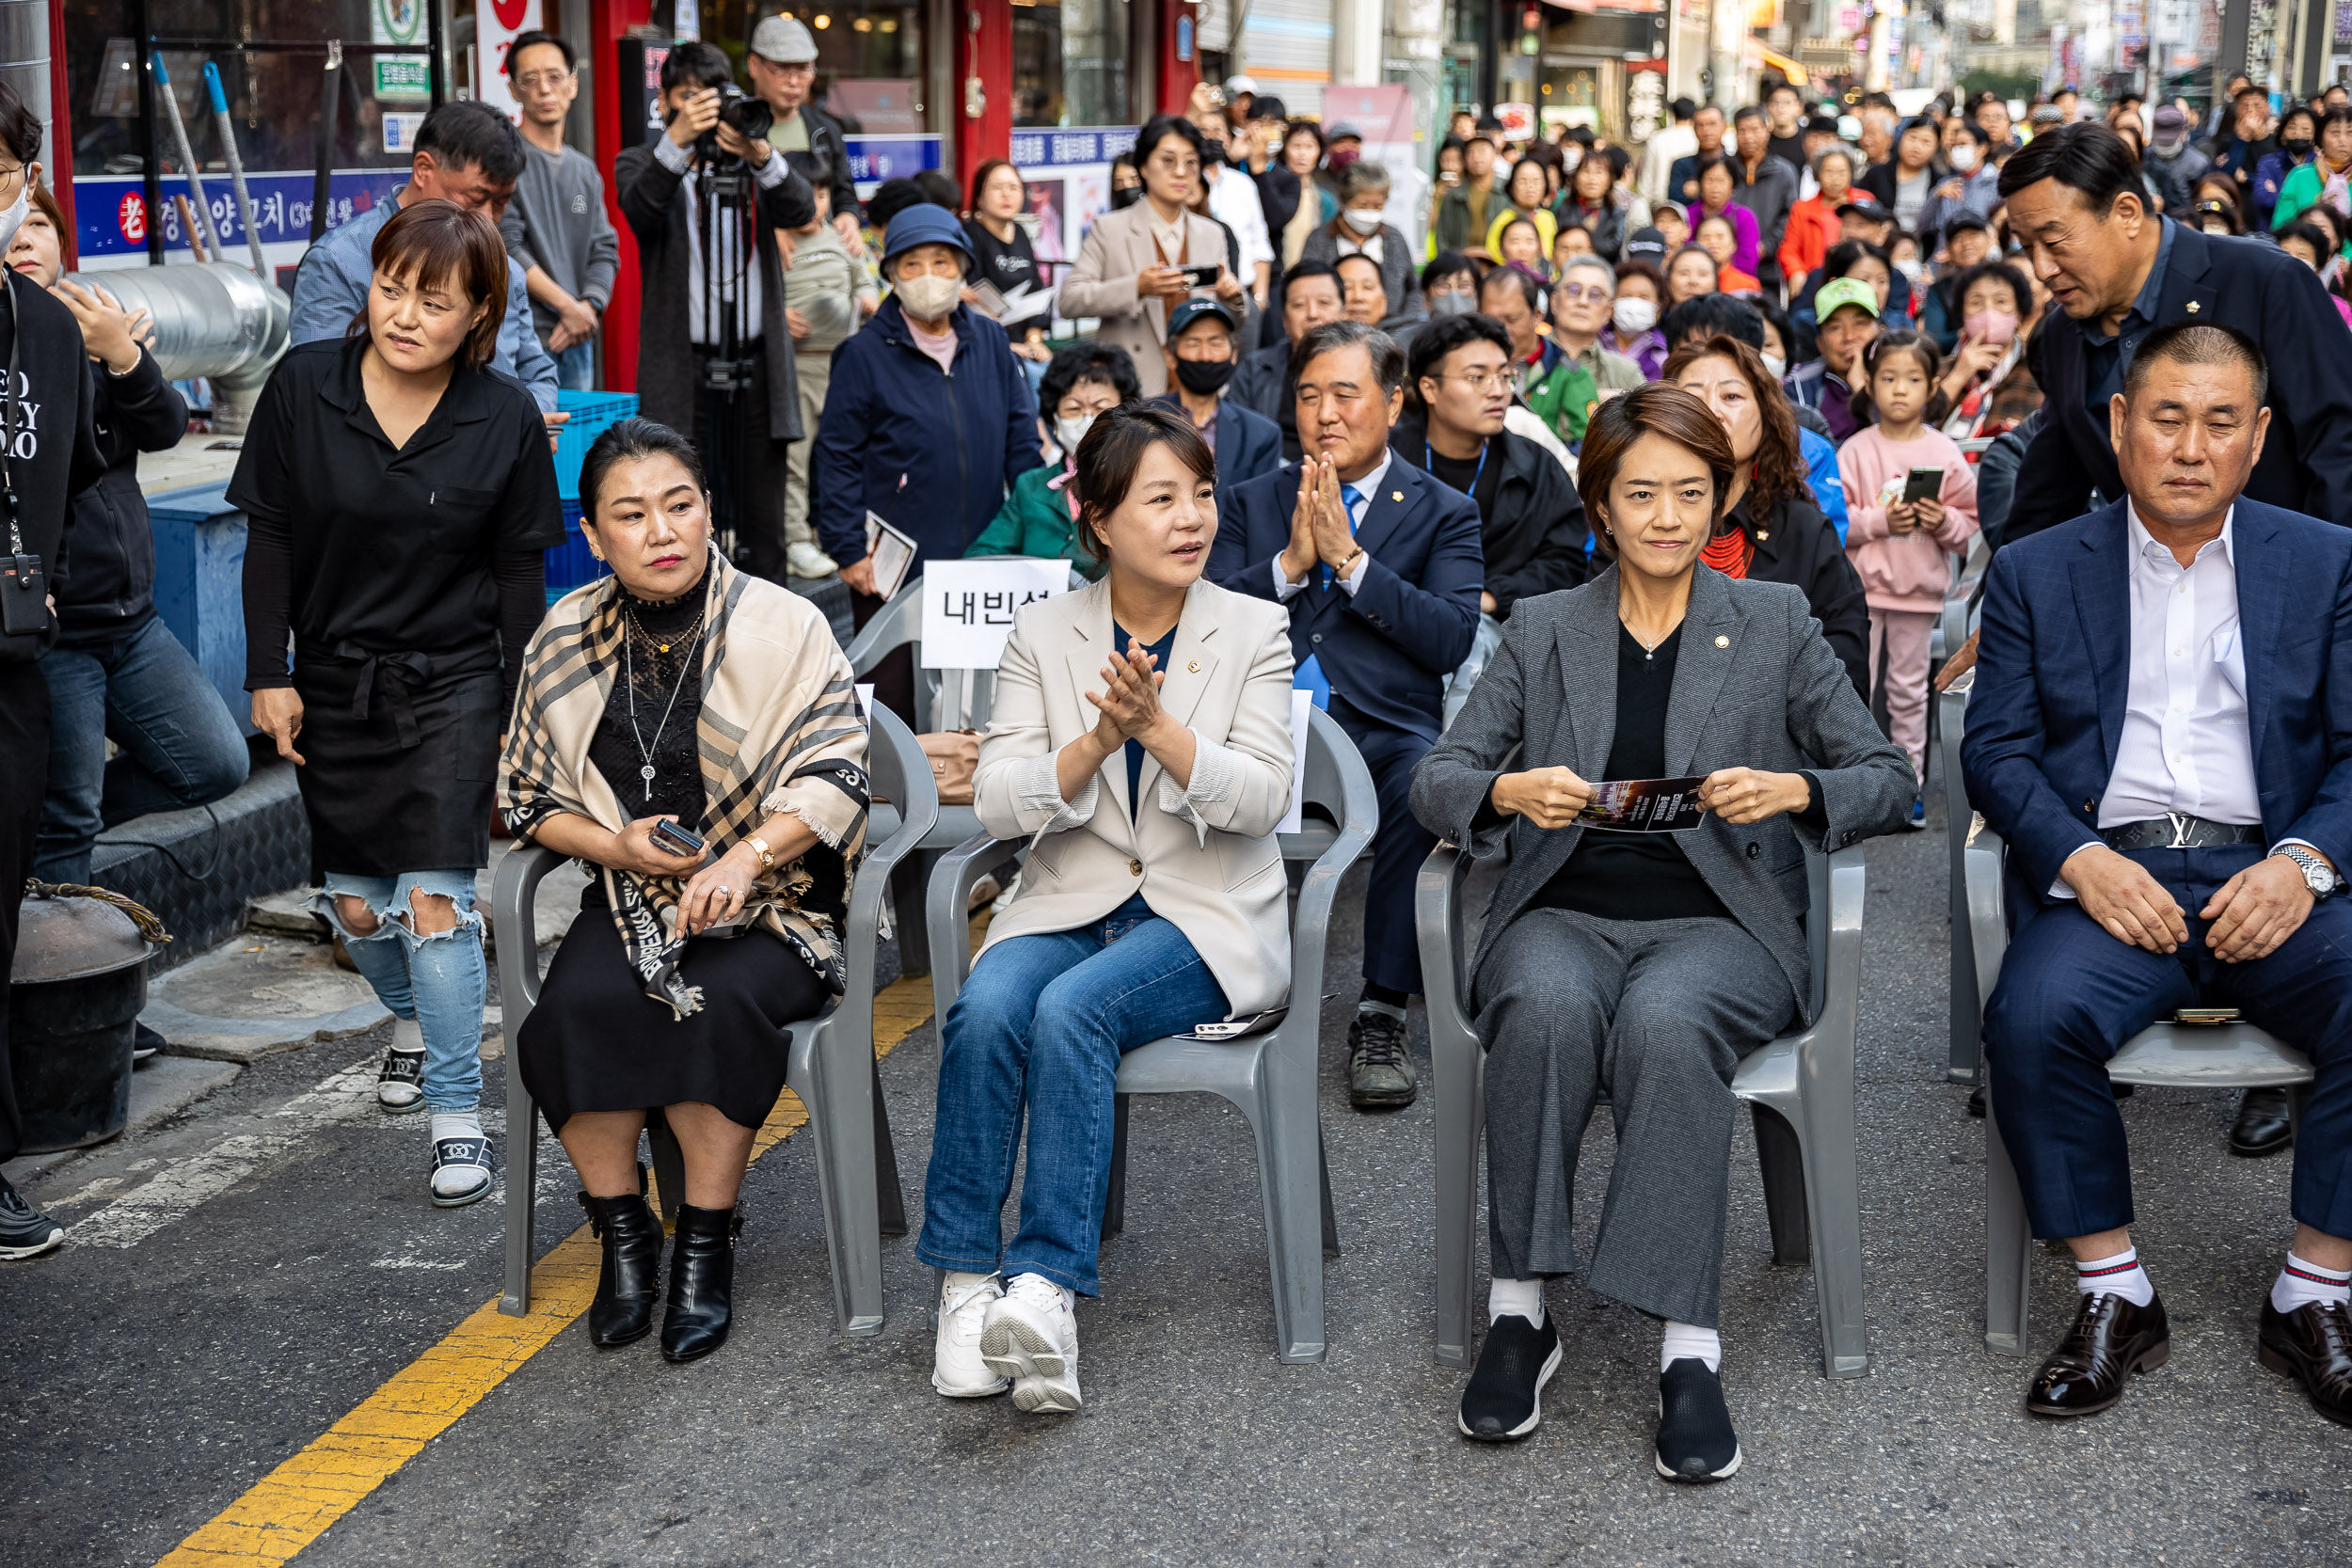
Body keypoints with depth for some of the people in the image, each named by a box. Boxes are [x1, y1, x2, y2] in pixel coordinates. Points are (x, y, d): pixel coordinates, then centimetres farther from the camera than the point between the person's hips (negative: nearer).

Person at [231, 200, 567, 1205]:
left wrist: (522, 713, -2)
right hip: (334, 681, 3)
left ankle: (459, 1115, -2)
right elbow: (269, 537, 0)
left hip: (452, 683, -3)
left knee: (435, 900, -11)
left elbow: (520, 576, -1)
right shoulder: (302, 386, -6)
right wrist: (269, 675, -2)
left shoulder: (506, 421, -8)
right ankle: (414, 1019, 43)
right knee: (350, 901, 11)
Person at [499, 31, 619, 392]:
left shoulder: (585, 169, 18)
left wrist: (589, 305, -7)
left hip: (577, 340, 6)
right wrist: (567, 306, -13)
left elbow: (605, 249, 13)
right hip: (523, 339, -6)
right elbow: (505, 247, -12)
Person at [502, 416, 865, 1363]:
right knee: (576, 1007, -28)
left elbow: (832, 775, -9)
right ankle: (623, 1231, -10)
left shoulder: (783, 627, -2)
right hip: (629, 898, 3)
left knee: (723, 1004, -33)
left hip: (771, 902, -2)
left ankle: (706, 1243, -17)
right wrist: (618, 846, -7)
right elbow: (527, 796, 13)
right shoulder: (566, 638, 7)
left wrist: (749, 854, -26)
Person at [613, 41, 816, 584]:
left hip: (758, 357, 2)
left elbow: (799, 212, -7)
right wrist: (677, 143, -30)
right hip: (681, 366, -2)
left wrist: (761, 158, -27)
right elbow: (640, 211, -15)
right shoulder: (641, 163, 8)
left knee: (763, 516, 6)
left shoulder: (755, 159, 13)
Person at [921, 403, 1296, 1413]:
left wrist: (1158, 727, -23)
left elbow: (1260, 799, -8)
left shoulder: (1253, 630, 3)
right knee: (985, 1010, -29)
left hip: (1206, 918, -2)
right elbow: (997, 801, -2)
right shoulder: (1045, 632, 7)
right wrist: (1097, 741, -19)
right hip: (1071, 903, 2)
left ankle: (1048, 1282, -31)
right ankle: (966, 1277, -21)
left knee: (1072, 1009, -31)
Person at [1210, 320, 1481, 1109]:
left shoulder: (1444, 512, 13)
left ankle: (1381, 1015, -24)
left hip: (1384, 729, -1)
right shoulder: (1252, 502, 21)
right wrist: (1291, 561, -6)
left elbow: (1451, 640, -2)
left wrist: (1347, 557, -8)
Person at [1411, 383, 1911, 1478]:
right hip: (1564, 914, 1)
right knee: (1546, 1007, -35)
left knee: (1664, 1020, -36)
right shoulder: (1542, 629, 14)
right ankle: (1518, 1311, -26)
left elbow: (1884, 778, 9)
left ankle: (1689, 1346, -35)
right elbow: (1434, 781, 8)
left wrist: (1793, 790, -13)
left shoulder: (1775, 622, 12)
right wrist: (1509, 791, -15)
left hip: (1717, 923, -1)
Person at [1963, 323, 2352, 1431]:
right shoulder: (2036, 572, 12)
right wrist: (2081, 860, -13)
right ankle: (2113, 1296, -12)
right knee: (2033, 1018, -31)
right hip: (2109, 873, 0)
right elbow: (1997, 750, 6)